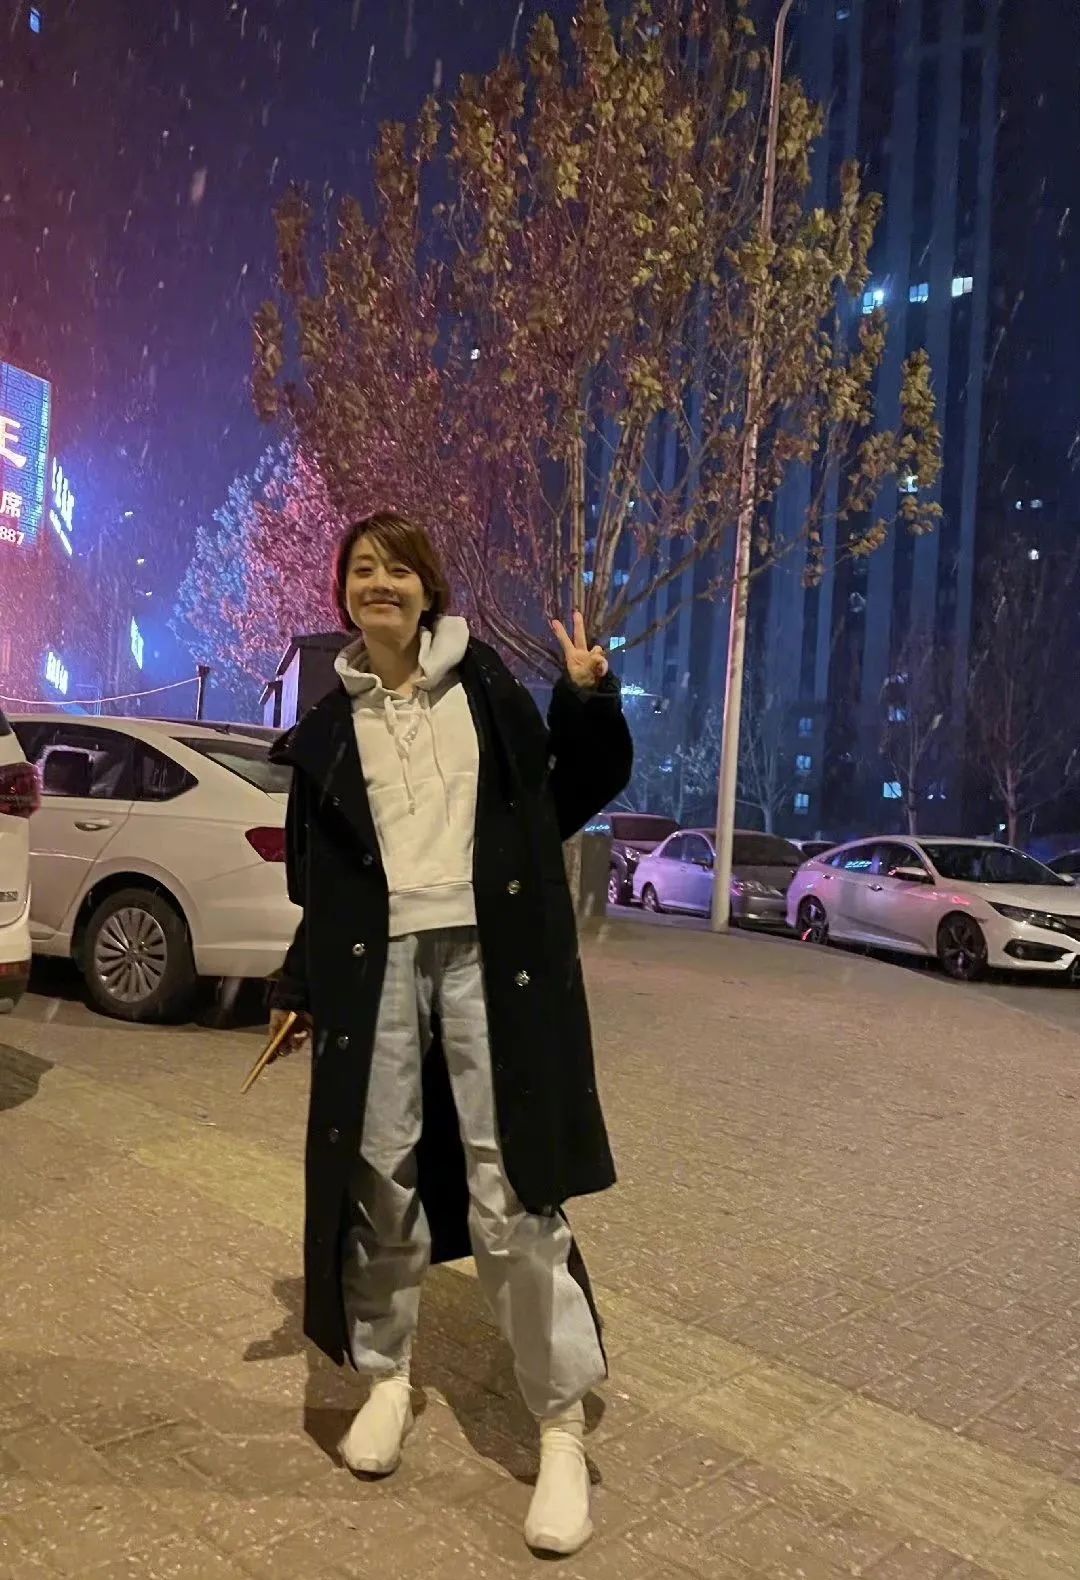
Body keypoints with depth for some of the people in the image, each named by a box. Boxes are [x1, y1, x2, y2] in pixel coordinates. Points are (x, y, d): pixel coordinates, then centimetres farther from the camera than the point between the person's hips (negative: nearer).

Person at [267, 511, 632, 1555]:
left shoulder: (486, 688, 7)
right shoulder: (327, 726, 12)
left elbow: (566, 799, 8)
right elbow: (319, 873, 14)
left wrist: (588, 702, -6)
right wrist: (301, 987, 9)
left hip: (489, 954, -2)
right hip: (376, 964, 3)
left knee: (512, 1194, -4)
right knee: (378, 1176, 8)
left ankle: (561, 1427, 9)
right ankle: (386, 1373, 32)